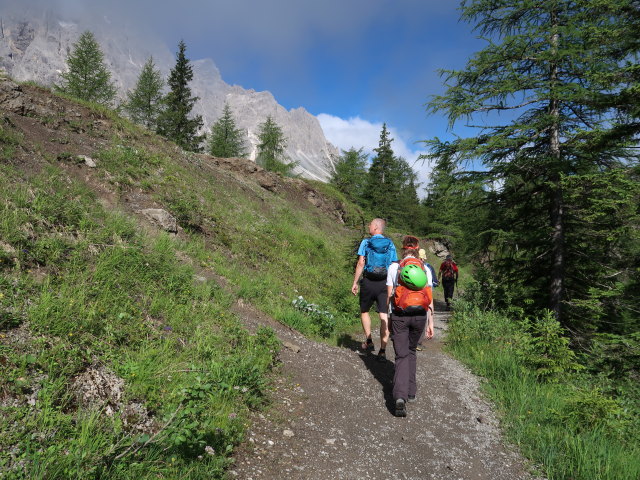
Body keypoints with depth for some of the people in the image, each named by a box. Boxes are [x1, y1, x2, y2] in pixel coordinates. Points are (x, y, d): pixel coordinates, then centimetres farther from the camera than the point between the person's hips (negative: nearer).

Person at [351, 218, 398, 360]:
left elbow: (361, 263, -7)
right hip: (385, 284, 2)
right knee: (384, 316, 1)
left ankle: (369, 341, 16)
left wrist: (355, 282, -2)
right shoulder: (390, 244, 7)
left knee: (364, 312, 20)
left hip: (368, 282, -1)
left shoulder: (366, 242, -1)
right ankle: (382, 350, 0)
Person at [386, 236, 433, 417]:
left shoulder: (394, 267, -1)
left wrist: (389, 318, 11)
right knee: (411, 351, 23)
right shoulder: (425, 269, 4)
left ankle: (400, 396, -16)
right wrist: (430, 323, 6)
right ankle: (411, 392, 27)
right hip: (420, 315, 2)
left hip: (400, 315, -2)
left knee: (402, 356, 2)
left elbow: (389, 295, 0)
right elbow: (429, 298, 2)